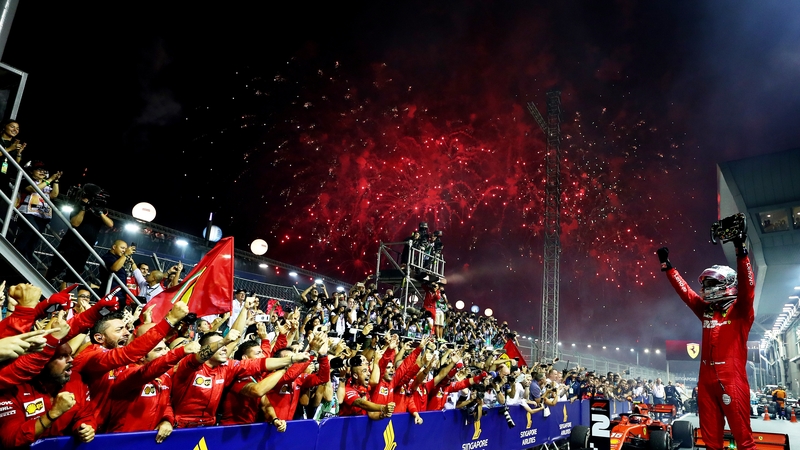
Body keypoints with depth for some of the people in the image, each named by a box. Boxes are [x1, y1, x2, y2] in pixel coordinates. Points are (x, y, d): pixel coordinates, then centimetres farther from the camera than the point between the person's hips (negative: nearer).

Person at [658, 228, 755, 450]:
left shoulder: (740, 310, -2)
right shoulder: (705, 310, 13)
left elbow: (747, 287, -18)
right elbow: (684, 290, 20)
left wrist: (741, 253, -28)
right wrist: (667, 266, 21)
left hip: (732, 377, -6)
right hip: (706, 378, 6)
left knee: (741, 431, -4)